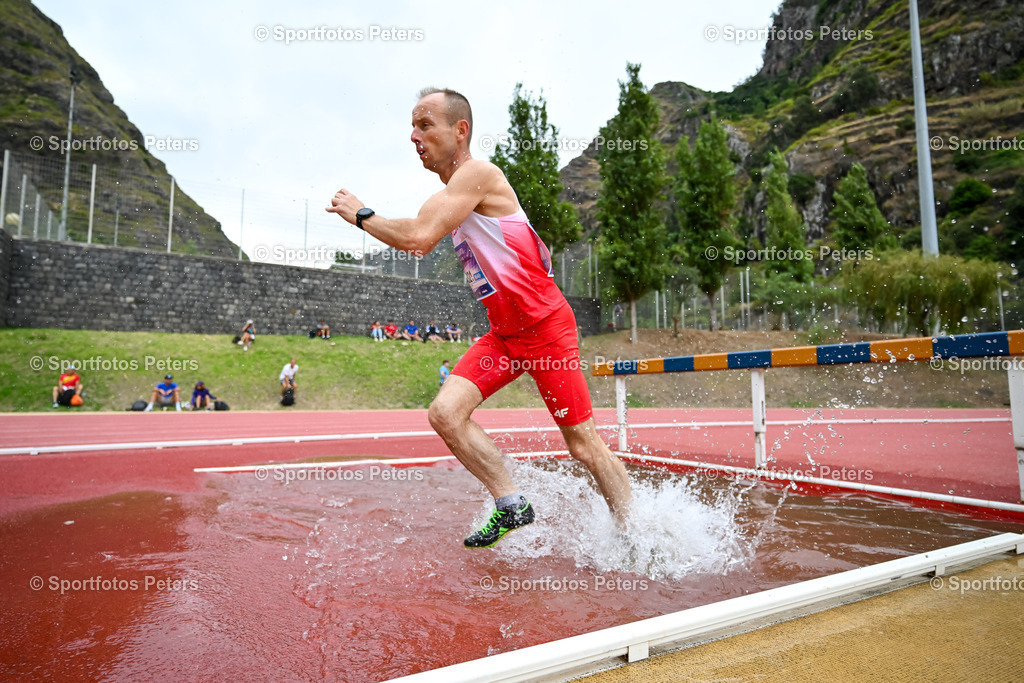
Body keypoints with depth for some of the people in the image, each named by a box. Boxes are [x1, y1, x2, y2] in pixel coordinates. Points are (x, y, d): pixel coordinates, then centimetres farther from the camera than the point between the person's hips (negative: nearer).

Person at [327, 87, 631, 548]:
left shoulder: (476, 173, -15)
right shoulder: (454, 193, 13)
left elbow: (419, 238, -26)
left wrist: (361, 214, -11)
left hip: (545, 326, -8)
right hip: (502, 332, 8)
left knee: (583, 444, 1)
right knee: (445, 412, -7)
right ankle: (511, 506, 7)